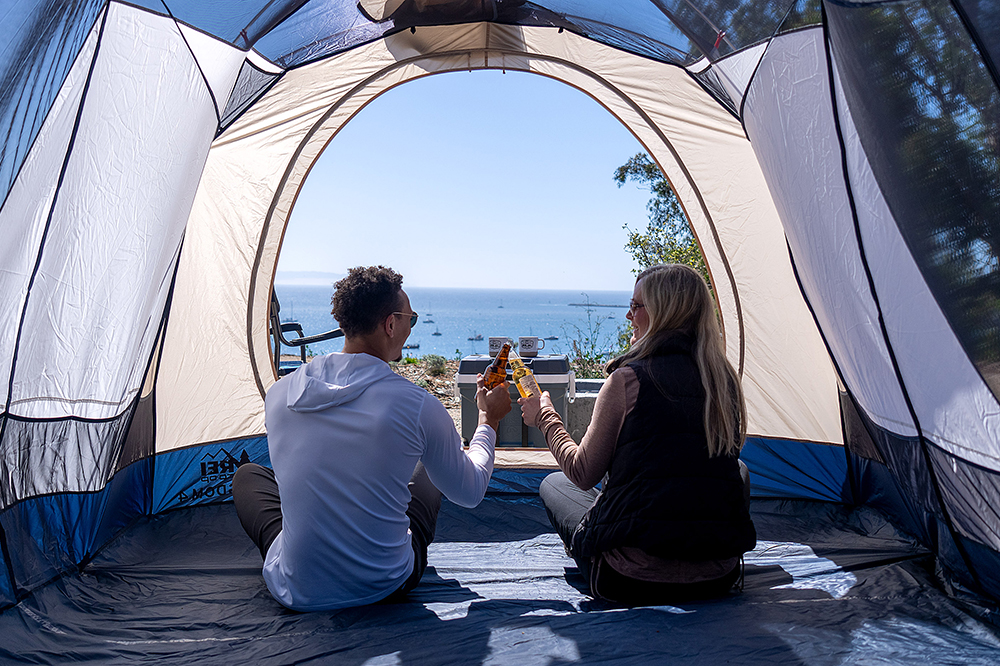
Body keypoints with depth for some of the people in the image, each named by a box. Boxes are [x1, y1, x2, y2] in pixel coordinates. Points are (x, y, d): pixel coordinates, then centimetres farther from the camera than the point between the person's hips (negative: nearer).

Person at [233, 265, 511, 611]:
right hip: (385, 589, -1)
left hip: (297, 593, 2)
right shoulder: (420, 407, -20)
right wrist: (488, 419, 12)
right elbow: (470, 493, -3)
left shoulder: (279, 394, -10)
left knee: (248, 474, 26)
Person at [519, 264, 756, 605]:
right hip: (718, 579, 4)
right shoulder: (726, 382, 2)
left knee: (553, 484, 21)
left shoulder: (628, 380, -14)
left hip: (628, 581, -4)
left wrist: (546, 418, 10)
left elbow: (582, 474, -4)